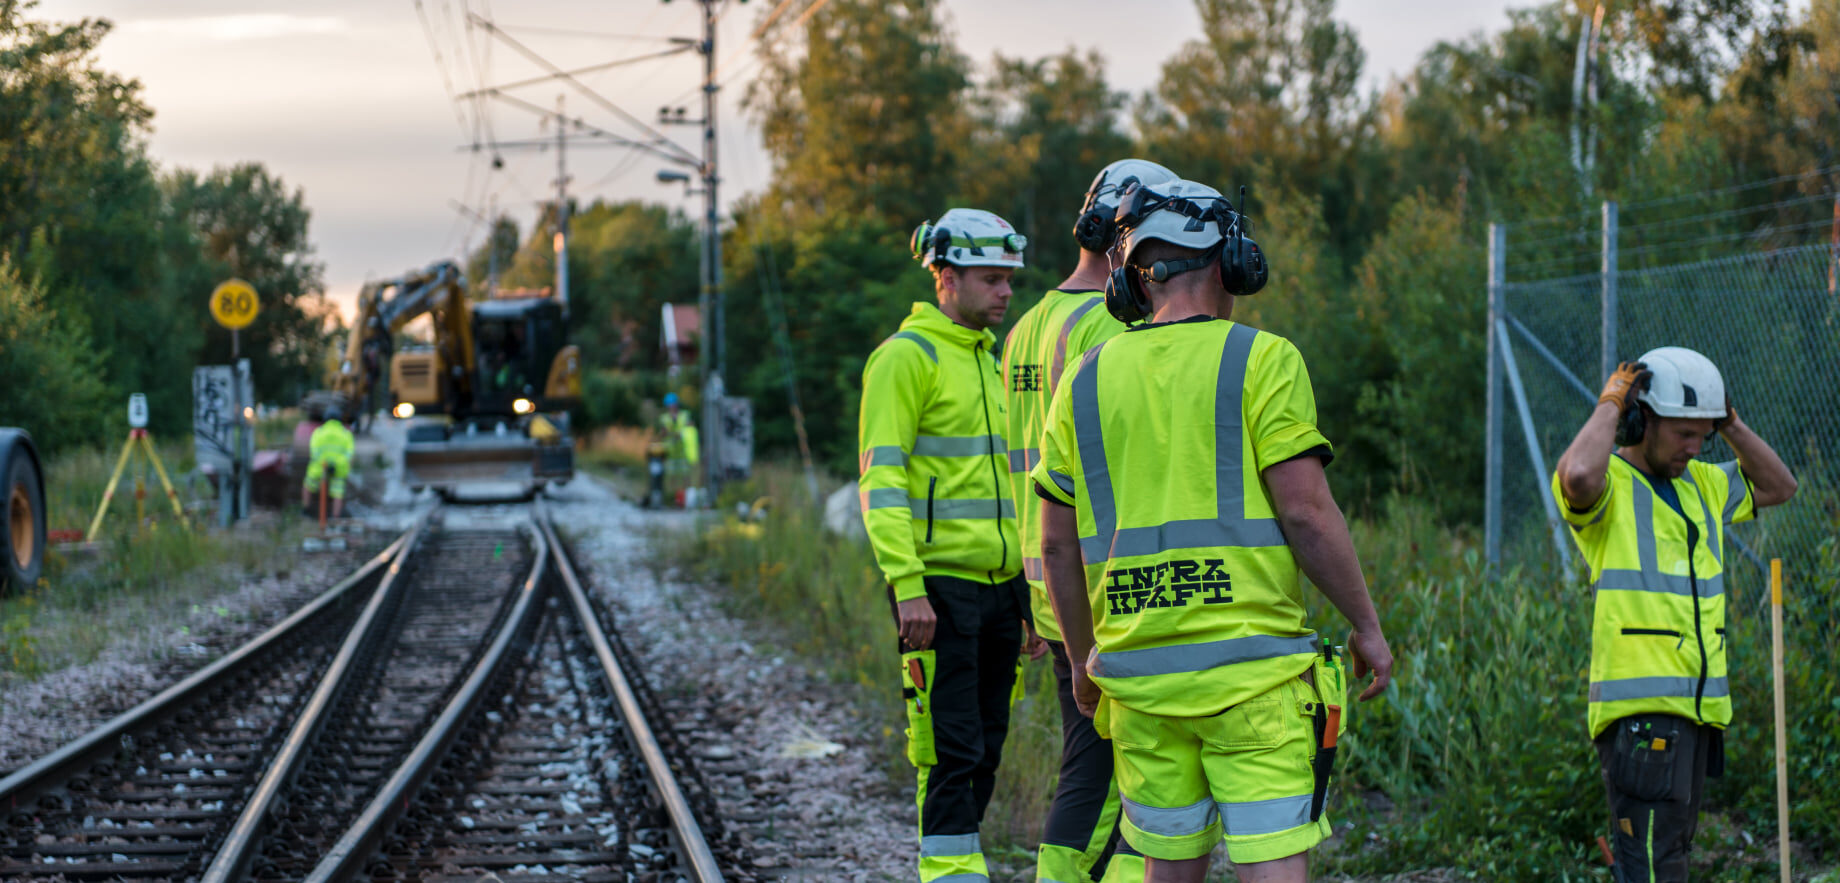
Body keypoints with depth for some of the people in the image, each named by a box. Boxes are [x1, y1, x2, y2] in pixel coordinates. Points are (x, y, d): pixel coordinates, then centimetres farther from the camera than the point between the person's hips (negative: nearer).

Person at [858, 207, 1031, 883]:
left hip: (1001, 586, 8)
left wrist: (1034, 589, 20)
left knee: (985, 750, 9)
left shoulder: (990, 360, 19)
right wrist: (907, 586, -22)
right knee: (952, 749, -10)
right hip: (940, 585, -8)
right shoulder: (909, 356, -7)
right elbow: (881, 478, -14)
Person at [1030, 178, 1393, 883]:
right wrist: (1367, 626, 0)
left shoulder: (1086, 380, 10)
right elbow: (1307, 512, -11)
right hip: (1252, 664, -4)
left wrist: (1082, 659, 24)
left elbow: (1057, 545, 12)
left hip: (1139, 670, 5)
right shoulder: (1260, 359, -4)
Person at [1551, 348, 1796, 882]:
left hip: (1701, 709, 9)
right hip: (1639, 710, -9)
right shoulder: (1609, 482, -7)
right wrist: (1610, 403, -14)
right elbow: (1578, 475, -31)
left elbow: (1778, 487, 29)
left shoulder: (1701, 484, 18)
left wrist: (1731, 426, 13)